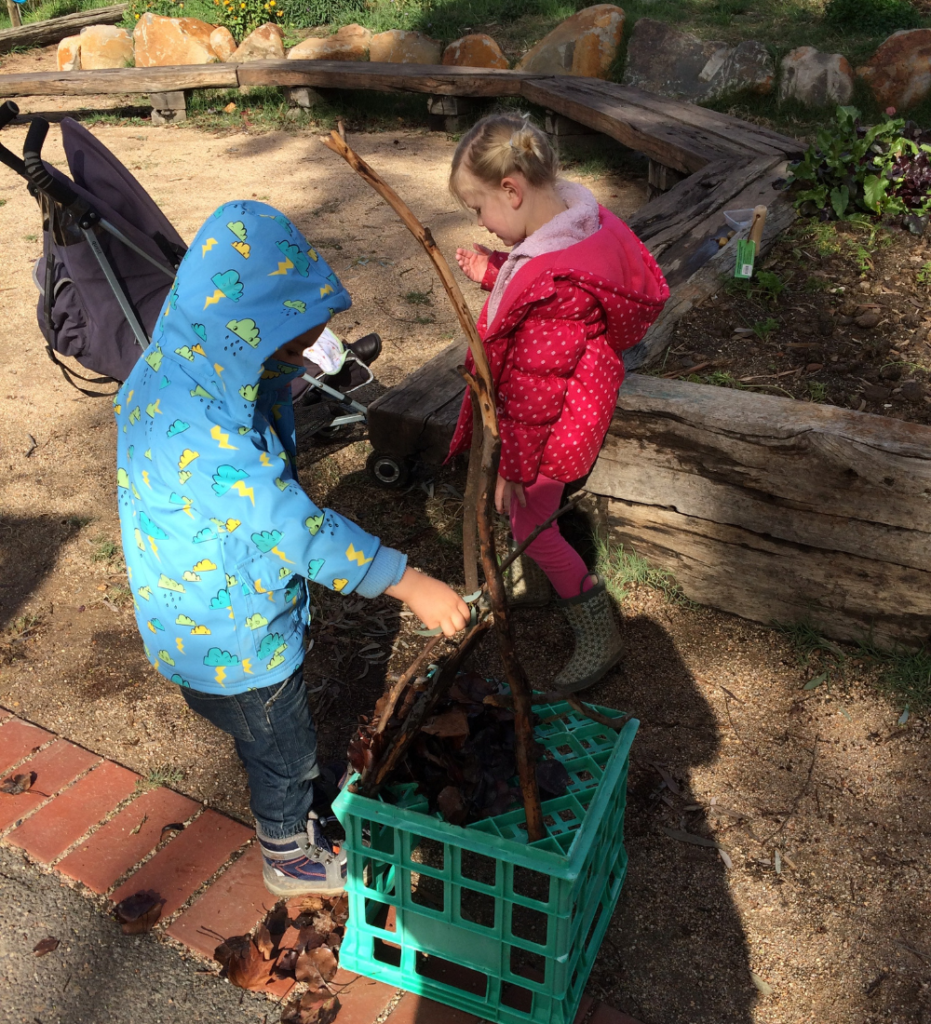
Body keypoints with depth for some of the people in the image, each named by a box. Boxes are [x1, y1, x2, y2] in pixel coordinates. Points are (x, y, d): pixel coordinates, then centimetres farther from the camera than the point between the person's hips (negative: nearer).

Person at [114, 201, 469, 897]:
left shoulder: (199, 365, -8)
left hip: (238, 598, 9)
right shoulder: (195, 424, -38)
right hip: (232, 629, -8)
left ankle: (289, 811, 57)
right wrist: (409, 584, -34)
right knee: (282, 747, 17)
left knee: (273, 735, 31)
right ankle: (291, 858, 44)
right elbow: (292, 524, -38)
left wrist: (289, 363, -5)